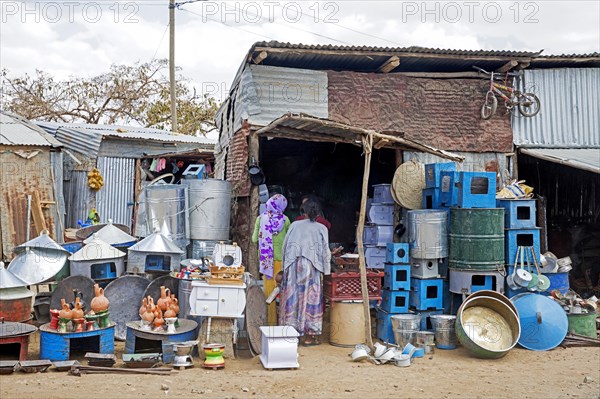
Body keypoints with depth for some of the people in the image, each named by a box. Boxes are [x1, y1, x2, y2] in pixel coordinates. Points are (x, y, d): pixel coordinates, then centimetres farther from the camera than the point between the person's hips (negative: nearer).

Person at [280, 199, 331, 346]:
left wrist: (286, 265, 21)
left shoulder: (295, 225, 10)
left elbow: (285, 246, 12)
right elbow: (325, 251, 2)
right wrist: (326, 271, 7)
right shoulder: (321, 228, 5)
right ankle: (310, 336, 5)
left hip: (292, 265, 2)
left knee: (292, 297, 7)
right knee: (310, 298, 3)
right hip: (311, 266, -2)